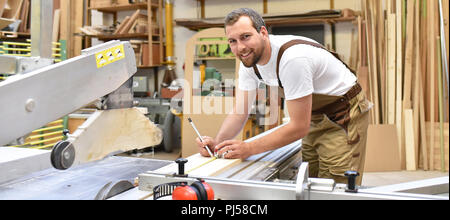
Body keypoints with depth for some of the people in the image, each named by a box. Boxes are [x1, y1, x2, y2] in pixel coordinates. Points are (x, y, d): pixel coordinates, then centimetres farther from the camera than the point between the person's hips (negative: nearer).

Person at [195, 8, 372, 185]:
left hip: (344, 116, -7)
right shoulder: (249, 59, -8)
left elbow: (299, 127, -30)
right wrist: (217, 143, -25)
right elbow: (239, 113, -6)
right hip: (316, 117, 7)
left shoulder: (293, 57, -33)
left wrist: (249, 148, -30)